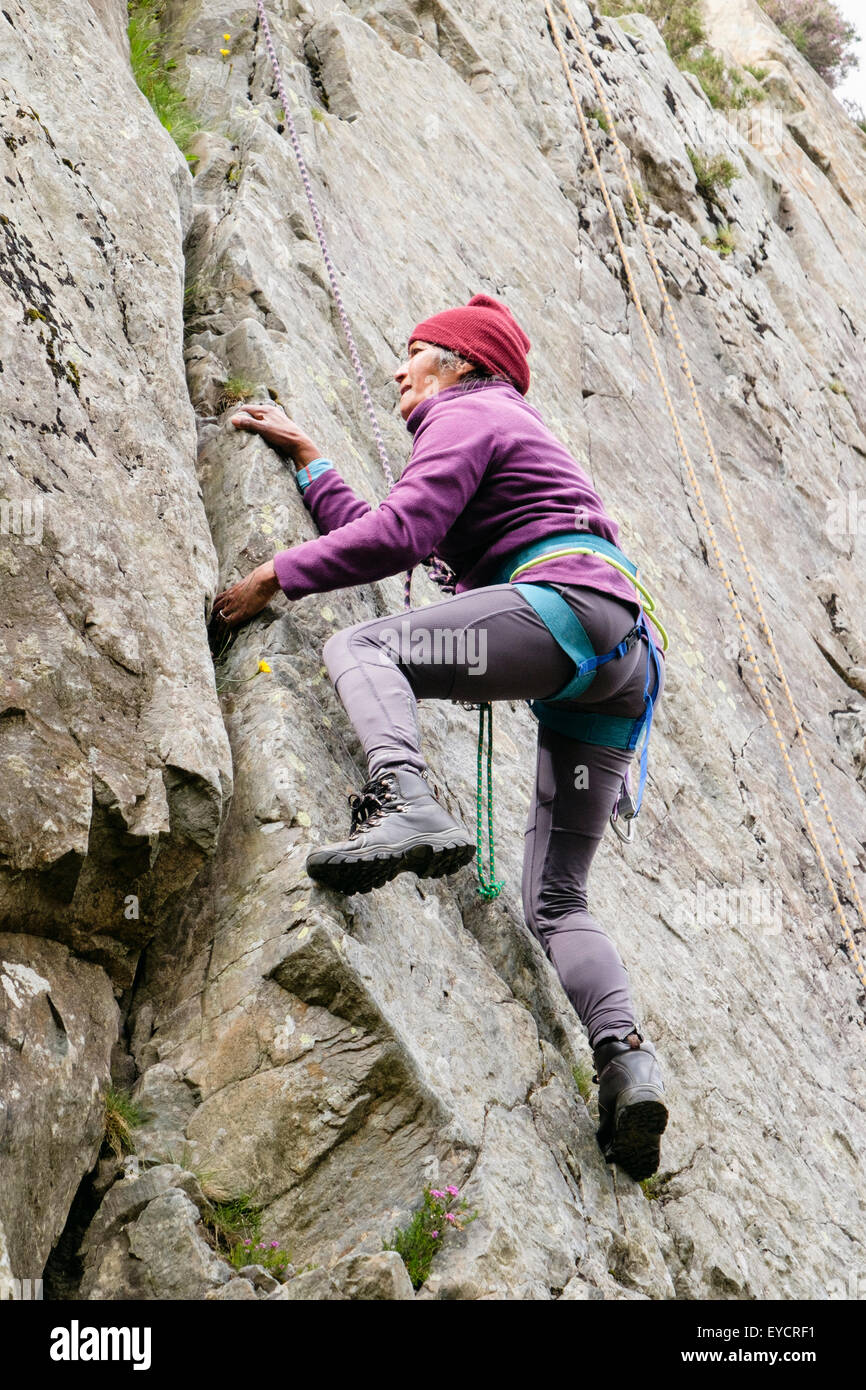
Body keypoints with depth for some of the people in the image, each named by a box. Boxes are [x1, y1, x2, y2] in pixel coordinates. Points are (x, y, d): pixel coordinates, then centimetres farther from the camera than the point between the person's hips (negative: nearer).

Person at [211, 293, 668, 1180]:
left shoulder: (468, 415, 9)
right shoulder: (509, 432, 37)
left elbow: (399, 533, -8)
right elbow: (383, 537, 34)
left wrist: (279, 575, -1)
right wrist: (308, 462, 40)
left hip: (571, 603, -9)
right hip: (622, 655, 9)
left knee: (360, 647, -13)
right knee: (555, 901, 4)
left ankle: (405, 805, -38)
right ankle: (626, 1060, -13)